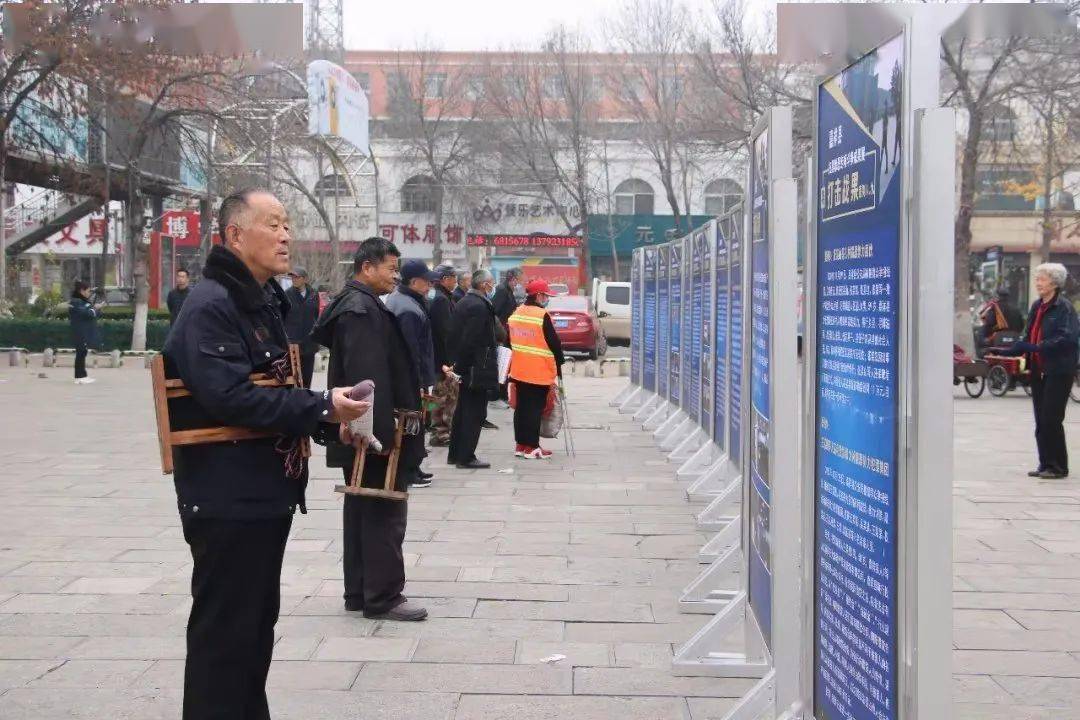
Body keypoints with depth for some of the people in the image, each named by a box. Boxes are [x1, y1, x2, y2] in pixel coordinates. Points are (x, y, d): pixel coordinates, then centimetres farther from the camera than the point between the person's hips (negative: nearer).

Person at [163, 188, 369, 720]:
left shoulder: (264, 301, 16)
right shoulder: (211, 305, -16)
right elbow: (229, 396, -26)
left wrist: (328, 419, 8)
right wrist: (321, 408, -24)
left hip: (266, 492, 10)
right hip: (227, 498, -10)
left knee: (258, 620, 19)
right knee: (224, 628, -1)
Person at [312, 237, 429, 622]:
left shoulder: (358, 304, 17)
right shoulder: (362, 309, -17)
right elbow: (368, 376, -25)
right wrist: (383, 430, -26)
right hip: (372, 430, -11)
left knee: (362, 509, 15)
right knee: (385, 512, -4)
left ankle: (358, 592, 23)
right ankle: (383, 597, 3)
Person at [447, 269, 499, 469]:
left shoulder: (463, 302, 13)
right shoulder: (479, 306, -18)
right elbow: (471, 340, -23)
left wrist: (458, 363, 18)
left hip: (464, 368, 10)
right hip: (477, 369, -10)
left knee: (462, 411, 16)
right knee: (475, 413, -3)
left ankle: (455, 454, 23)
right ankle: (466, 457, -1)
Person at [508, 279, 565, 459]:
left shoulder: (515, 314, 8)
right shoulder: (542, 316, -16)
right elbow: (554, 342, -13)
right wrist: (560, 362, 0)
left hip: (519, 370, 7)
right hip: (540, 372, -7)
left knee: (521, 407, 12)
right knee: (535, 408, -1)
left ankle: (520, 444, 16)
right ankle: (531, 447, 1)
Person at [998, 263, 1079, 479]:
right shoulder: (1036, 307, 13)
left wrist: (1038, 347, -28)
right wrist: (1007, 351, 7)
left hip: (1058, 372, -7)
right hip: (1038, 371, 8)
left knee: (1051, 419, -5)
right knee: (1040, 420, 9)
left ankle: (1058, 467, 4)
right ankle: (1045, 465, 17)